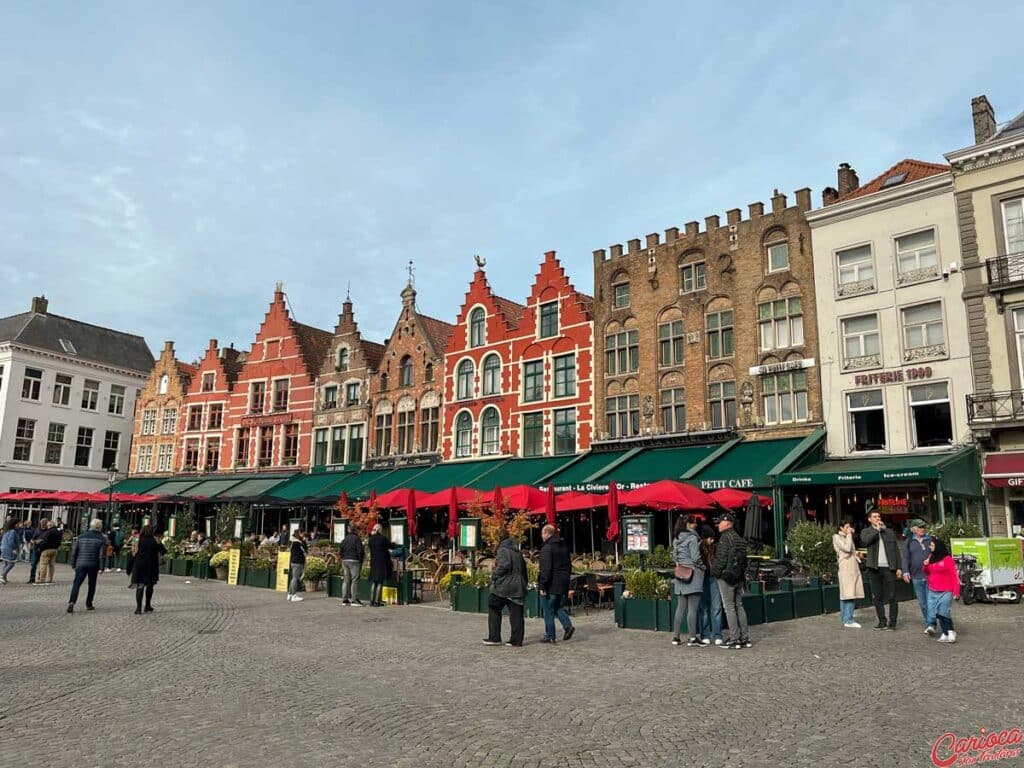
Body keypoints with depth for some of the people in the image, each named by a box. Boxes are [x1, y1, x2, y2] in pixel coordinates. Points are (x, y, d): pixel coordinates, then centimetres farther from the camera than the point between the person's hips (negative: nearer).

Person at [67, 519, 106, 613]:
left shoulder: (81, 536, 7)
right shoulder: (102, 539, -4)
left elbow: (74, 551, 6)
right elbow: (101, 554, -9)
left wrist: (73, 564, 13)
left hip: (80, 564, 1)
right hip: (93, 565, -1)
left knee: (76, 584, -1)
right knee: (92, 585, 14)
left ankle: (71, 602, -20)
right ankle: (89, 604, 18)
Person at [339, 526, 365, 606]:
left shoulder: (345, 539, 12)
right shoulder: (357, 539, -9)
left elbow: (340, 551, 12)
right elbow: (360, 551, -13)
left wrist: (344, 557, 16)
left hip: (345, 561, 7)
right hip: (354, 561, -7)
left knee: (346, 579, 11)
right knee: (355, 580, -4)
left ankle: (345, 599, 13)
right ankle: (354, 599, -5)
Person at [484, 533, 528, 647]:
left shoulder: (503, 550, -8)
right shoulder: (518, 552, 15)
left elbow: (504, 565, -22)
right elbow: (524, 570, 16)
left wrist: (494, 576, -10)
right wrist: (523, 585, 18)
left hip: (503, 587, -7)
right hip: (517, 588, 7)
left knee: (494, 610, 9)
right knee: (516, 614, 6)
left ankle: (494, 638, 9)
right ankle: (516, 640, 6)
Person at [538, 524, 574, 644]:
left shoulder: (547, 548, -15)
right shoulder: (564, 546, 12)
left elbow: (546, 569, -19)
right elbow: (569, 565, 17)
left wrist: (542, 586, -16)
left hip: (551, 584, -8)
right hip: (563, 584, 8)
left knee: (548, 611, 3)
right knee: (558, 607, 18)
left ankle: (550, 636, 7)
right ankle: (568, 626, -1)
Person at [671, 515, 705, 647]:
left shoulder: (676, 539, 11)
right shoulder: (692, 538, -12)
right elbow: (696, 558, -14)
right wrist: (704, 567, 2)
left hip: (680, 574, 7)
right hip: (693, 575, -7)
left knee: (680, 607, 13)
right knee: (692, 609, -2)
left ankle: (676, 636, 15)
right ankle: (692, 638, 1)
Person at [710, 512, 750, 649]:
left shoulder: (725, 537, -13)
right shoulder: (740, 538, 14)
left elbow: (722, 559, -18)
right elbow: (744, 559, 18)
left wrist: (715, 571, -7)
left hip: (726, 576, -9)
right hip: (738, 577, 9)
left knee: (729, 607, -4)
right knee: (739, 606, 13)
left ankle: (734, 640, -4)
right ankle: (745, 638, 15)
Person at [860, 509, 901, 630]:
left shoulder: (889, 532, 13)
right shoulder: (866, 532, 9)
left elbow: (896, 550, 11)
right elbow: (865, 541, -15)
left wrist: (899, 567, 3)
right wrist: (877, 530, -9)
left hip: (889, 568, 0)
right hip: (874, 568, 0)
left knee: (892, 597, -3)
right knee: (877, 597, 5)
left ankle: (892, 622, 3)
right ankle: (882, 622, 12)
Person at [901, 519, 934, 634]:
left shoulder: (931, 540, 4)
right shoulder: (909, 542, 8)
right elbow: (906, 558, 6)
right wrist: (905, 571, -5)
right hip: (917, 577, 2)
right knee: (922, 603, 8)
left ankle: (931, 624, -9)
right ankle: (927, 624, 17)